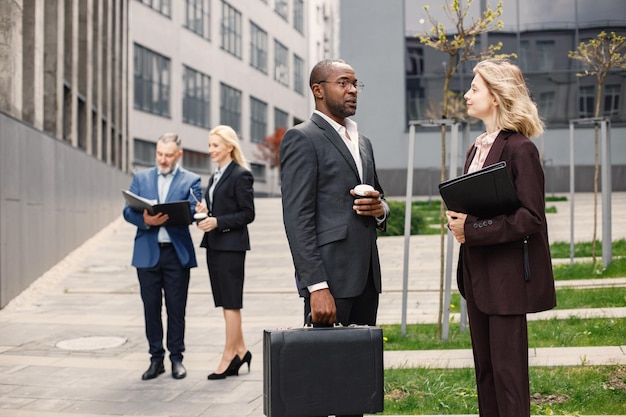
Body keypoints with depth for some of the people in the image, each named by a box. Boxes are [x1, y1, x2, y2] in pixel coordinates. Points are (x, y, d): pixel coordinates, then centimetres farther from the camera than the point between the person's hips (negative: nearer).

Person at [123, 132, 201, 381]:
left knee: (176, 308, 3)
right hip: (147, 252, 2)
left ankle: (176, 358, 14)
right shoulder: (141, 178, 12)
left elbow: (192, 212, -10)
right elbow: (128, 211, 3)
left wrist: (165, 216, -27)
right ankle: (156, 359, 15)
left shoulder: (191, 180, 4)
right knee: (151, 307, 6)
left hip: (177, 252, -2)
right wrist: (145, 220, -19)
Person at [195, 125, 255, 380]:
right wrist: (205, 212, 2)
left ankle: (229, 357, 2)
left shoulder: (241, 175, -10)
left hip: (231, 245, -9)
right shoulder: (216, 176, 16)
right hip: (214, 244, 9)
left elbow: (247, 214, -13)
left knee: (231, 302, -3)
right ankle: (240, 350, 21)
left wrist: (218, 222, -21)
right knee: (225, 302, 12)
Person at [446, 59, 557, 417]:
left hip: (508, 276, -8)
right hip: (477, 273, 8)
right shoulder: (477, 149, 13)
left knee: (508, 369, -2)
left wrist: (473, 229, -21)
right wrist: (458, 219, -2)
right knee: (485, 367, 14)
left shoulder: (519, 149, -13)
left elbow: (530, 217, -17)